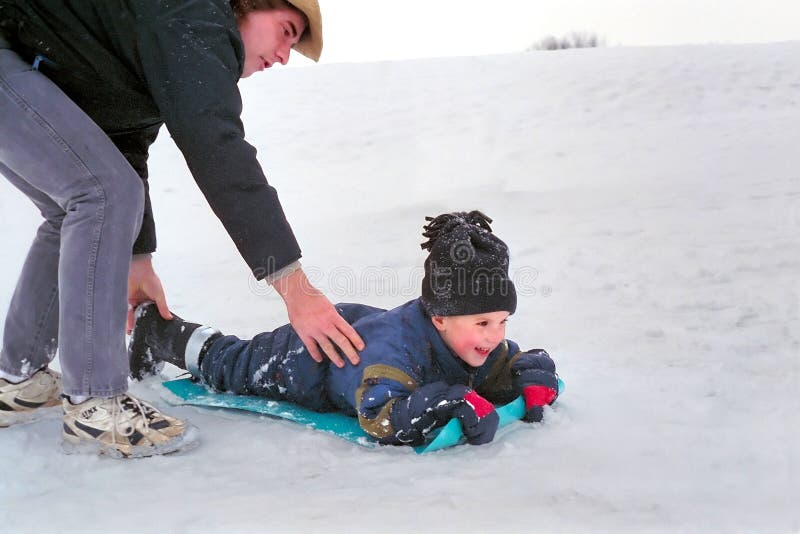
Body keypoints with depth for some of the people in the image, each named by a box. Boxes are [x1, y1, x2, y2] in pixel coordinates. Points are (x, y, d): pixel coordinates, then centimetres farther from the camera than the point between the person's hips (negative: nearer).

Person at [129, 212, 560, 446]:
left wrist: (533, 384, -33)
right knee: (234, 366, 17)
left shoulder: (487, 347, -23)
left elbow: (528, 362, -9)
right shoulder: (396, 345, -47)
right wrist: (452, 402, -63)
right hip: (313, 354, -6)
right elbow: (380, 416, -57)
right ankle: (157, 331, 41)